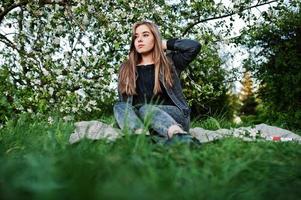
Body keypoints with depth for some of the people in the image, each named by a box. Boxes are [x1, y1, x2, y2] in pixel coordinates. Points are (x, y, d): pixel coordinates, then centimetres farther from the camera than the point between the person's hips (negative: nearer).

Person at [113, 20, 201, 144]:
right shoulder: (126, 68, 18)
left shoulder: (169, 62, 12)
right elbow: (123, 101, 10)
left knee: (146, 109, -32)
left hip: (173, 115, -2)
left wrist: (164, 44, 6)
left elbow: (194, 46, -4)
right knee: (119, 107, -25)